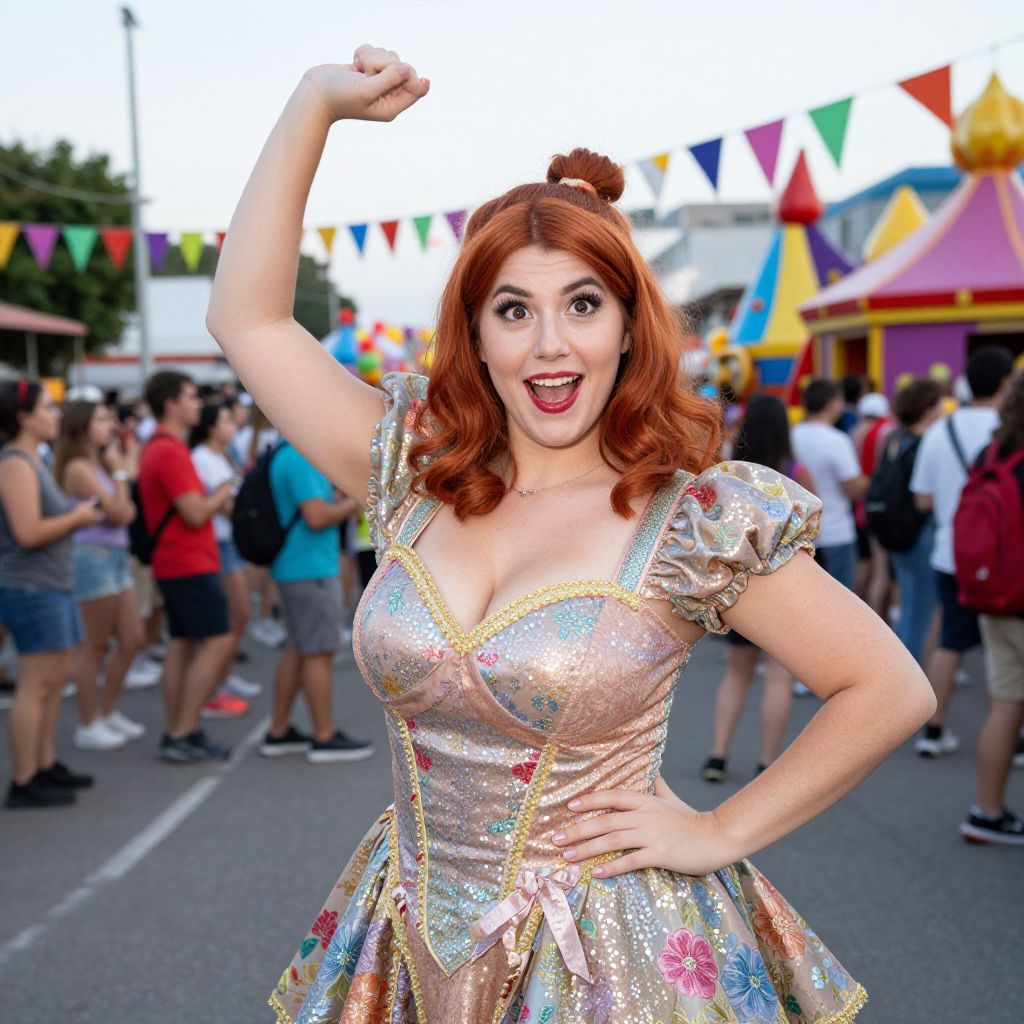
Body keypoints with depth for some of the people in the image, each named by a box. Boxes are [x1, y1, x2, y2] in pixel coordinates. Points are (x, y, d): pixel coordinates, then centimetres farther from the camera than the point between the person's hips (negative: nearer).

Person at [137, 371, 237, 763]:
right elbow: (195, 514, -21)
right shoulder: (170, 451, -18)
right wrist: (223, 493, -4)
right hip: (190, 564, -10)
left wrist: (216, 498, 11)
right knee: (217, 642, -8)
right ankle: (182, 735, -6)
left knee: (183, 643, 12)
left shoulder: (157, 448, 14)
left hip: (174, 563, 10)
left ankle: (174, 732, 15)